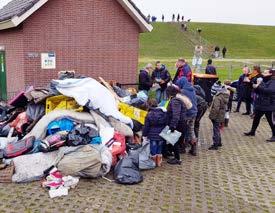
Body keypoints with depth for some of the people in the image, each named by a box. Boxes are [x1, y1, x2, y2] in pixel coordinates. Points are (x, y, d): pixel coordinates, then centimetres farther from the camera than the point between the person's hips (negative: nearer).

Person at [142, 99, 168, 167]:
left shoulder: (149, 114, -11)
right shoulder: (164, 113, -1)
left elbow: (146, 127, -8)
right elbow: (166, 125, 7)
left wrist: (144, 135, 3)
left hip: (152, 136, -4)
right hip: (161, 135, 4)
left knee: (153, 151, 7)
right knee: (159, 150, 15)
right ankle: (159, 163, 23)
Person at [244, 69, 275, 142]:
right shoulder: (263, 81, 10)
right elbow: (258, 92, 13)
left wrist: (259, 87, -30)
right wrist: (255, 87, -8)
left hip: (268, 105, -8)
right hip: (260, 103, 8)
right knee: (256, 118, 18)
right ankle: (252, 131, 33)